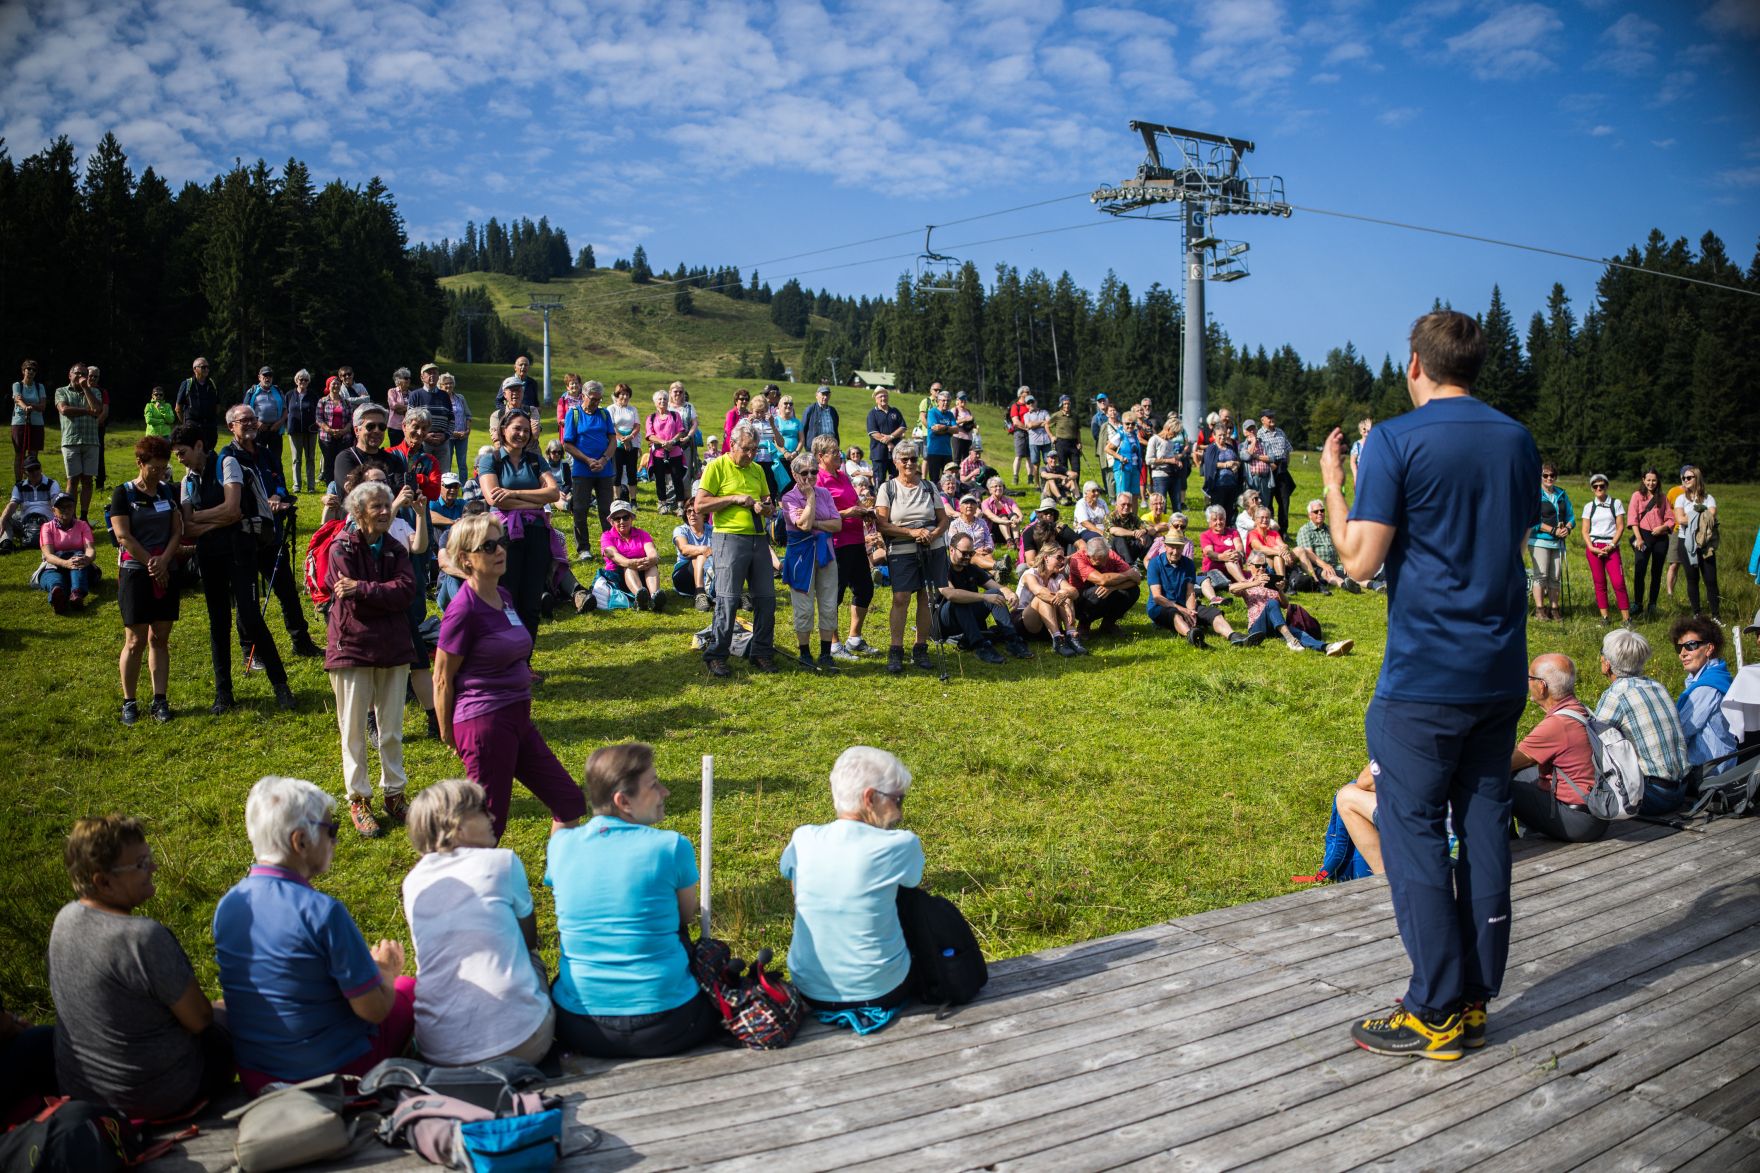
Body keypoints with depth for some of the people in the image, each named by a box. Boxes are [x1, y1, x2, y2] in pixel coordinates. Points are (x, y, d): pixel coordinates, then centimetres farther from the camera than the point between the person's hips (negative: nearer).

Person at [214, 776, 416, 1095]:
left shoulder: (226, 905, -4)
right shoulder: (322, 912, -26)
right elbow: (374, 1009, -20)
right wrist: (385, 970, 2)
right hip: (335, 1074, -7)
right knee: (408, 987, 17)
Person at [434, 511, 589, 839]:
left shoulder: (503, 596, 8)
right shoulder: (464, 609, -16)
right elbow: (442, 679, -11)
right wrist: (448, 735, -4)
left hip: (518, 718, 8)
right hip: (483, 723, -8)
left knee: (569, 801, 11)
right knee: (488, 824, 1)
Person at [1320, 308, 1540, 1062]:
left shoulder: (1397, 441, -11)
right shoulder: (1516, 440, 9)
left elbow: (1360, 561, -14)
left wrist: (1331, 483, -1)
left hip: (1423, 680, -6)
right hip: (1501, 672, 7)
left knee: (1414, 834, 2)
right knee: (1484, 830, 11)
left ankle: (1435, 1014, 6)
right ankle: (1475, 1002, 20)